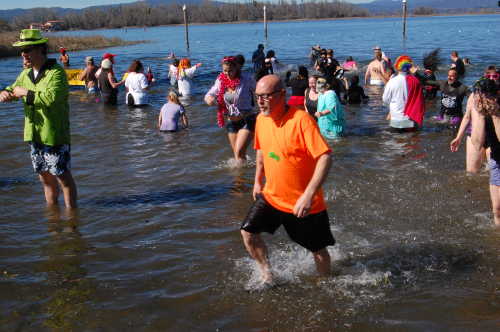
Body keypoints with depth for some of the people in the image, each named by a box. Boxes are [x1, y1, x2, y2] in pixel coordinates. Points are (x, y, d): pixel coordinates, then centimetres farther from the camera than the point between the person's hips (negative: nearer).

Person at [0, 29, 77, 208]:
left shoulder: (56, 72, -15)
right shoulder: (26, 74, 10)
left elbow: (51, 97, -31)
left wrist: (26, 93, -19)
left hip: (54, 136, -8)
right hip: (34, 136, 8)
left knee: (63, 178, 2)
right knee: (45, 178, 17)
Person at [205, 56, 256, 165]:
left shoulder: (246, 78, -15)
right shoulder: (221, 80, -2)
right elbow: (209, 95, 3)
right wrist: (209, 99, -21)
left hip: (247, 120, -5)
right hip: (231, 122, 5)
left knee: (239, 151, -17)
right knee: (236, 153, 14)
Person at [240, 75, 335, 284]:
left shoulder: (301, 120, -23)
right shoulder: (261, 119, -1)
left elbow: (325, 157, -29)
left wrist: (309, 195, -36)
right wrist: (258, 181, 22)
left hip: (303, 203, -5)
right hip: (271, 196, 6)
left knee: (318, 250, 9)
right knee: (248, 232, -7)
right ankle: (266, 275, 14)